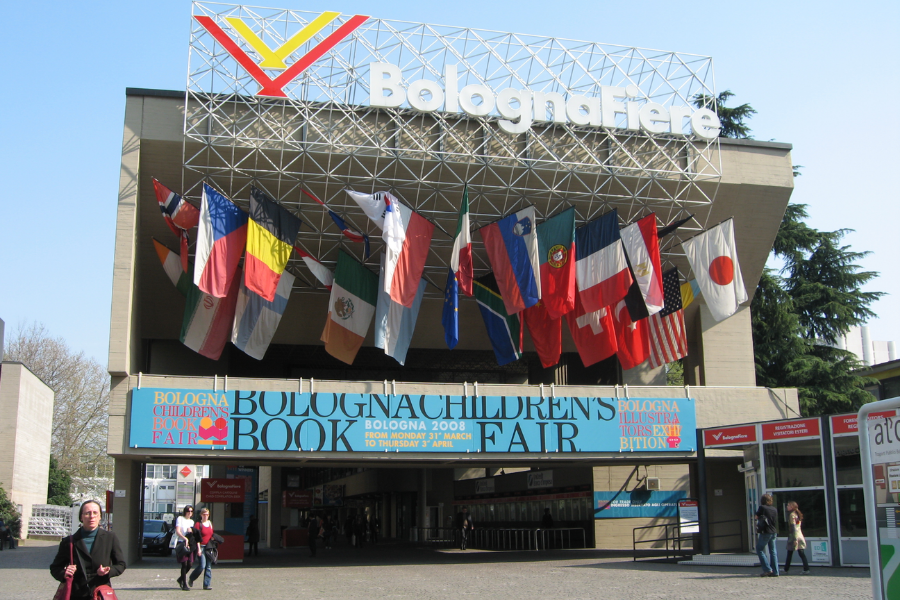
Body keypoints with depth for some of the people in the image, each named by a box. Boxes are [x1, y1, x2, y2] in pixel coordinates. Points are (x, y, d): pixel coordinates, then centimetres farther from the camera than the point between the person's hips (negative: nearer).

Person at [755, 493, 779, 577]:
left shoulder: (762, 507, -8)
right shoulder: (774, 509, 7)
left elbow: (756, 517, 3)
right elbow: (776, 520, 16)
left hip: (765, 532, -6)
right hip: (773, 532, 6)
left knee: (759, 550, 3)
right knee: (773, 551, 8)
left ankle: (767, 569, -5)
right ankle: (775, 571, 7)